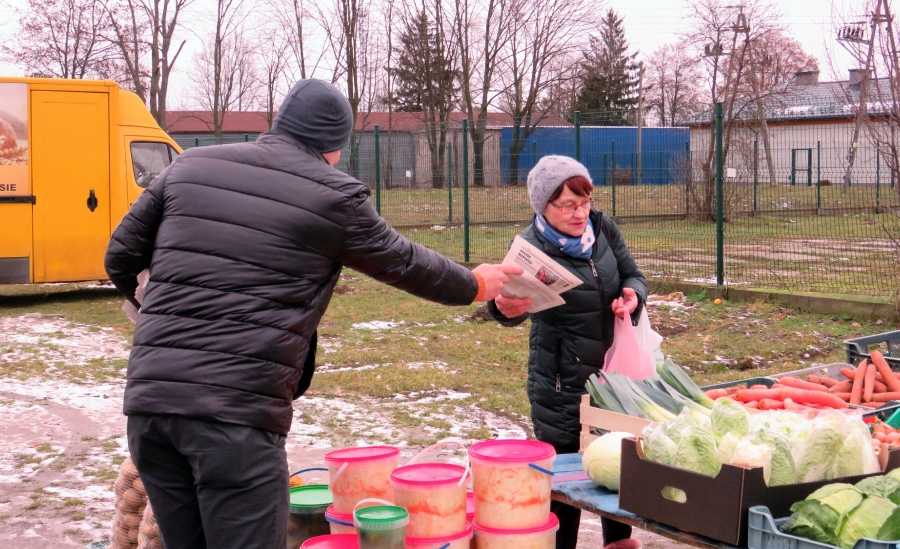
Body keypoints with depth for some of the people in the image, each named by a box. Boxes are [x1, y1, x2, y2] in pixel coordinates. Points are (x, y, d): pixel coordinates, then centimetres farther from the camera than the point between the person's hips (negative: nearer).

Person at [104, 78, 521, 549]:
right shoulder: (334, 196, 2)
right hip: (237, 411, -5)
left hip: (148, 399, 6)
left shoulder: (188, 167, 14)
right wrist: (476, 285, 33)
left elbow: (120, 258, 20)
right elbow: (405, 263, 15)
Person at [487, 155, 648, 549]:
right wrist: (505, 308, -53)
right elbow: (519, 302, -30)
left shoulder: (602, 227, -2)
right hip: (562, 383, -6)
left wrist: (633, 295, -15)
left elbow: (633, 275, 8)